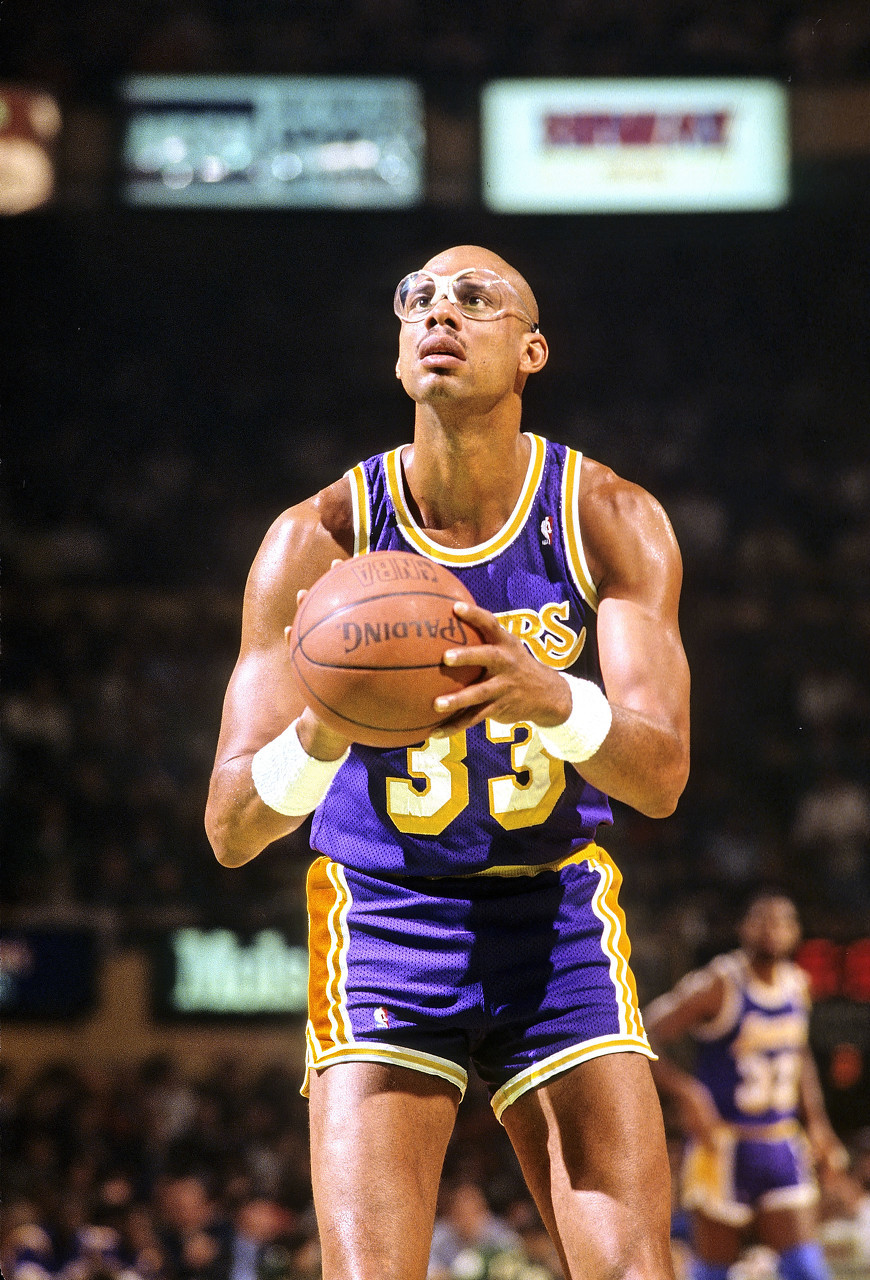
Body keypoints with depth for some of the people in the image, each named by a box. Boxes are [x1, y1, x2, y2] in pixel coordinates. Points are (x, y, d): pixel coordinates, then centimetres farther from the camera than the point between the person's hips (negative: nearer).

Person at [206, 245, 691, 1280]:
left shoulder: (610, 522, -7)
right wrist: (319, 734, -37)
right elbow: (229, 829, -14)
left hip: (559, 926, 2)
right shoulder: (319, 539, -11)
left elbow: (661, 775, -16)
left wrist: (548, 696, -38)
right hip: (384, 921, -1)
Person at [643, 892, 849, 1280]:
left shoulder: (797, 984, 8)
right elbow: (640, 1039, -16)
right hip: (723, 1146, -5)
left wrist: (817, 1125, 15)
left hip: (783, 1148, 5)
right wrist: (687, 1095, -28)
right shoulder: (718, 986, -13)